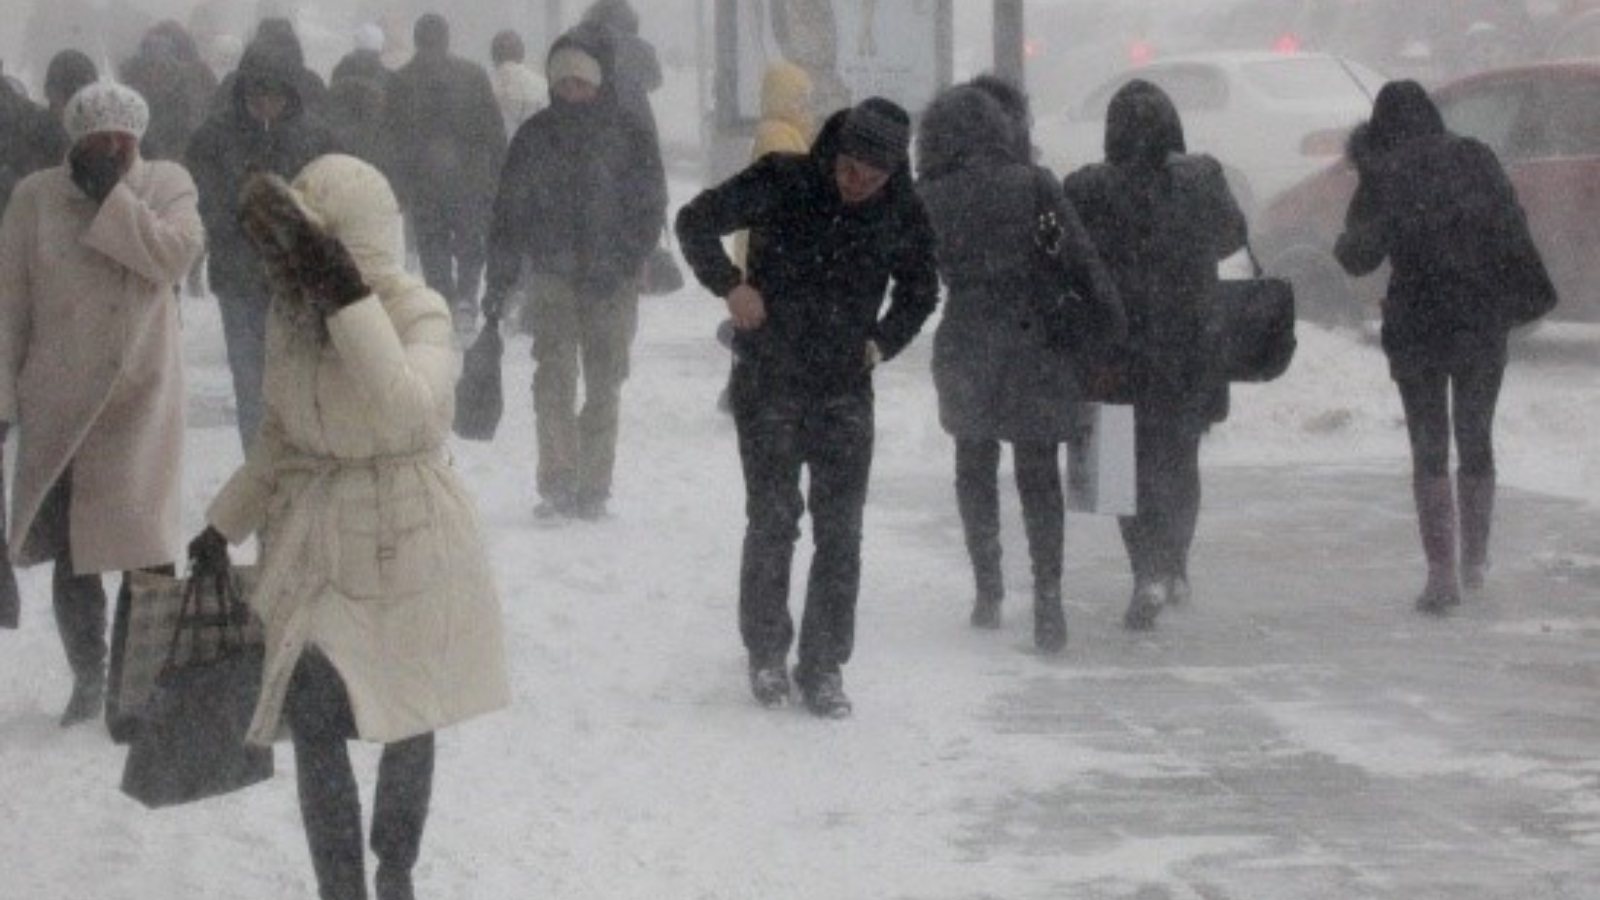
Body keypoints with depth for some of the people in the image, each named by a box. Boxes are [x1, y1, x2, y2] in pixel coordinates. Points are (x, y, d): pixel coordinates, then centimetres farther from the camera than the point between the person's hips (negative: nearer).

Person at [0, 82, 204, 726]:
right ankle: (87, 679, 20)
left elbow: (175, 255, -17)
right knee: (69, 552, 6)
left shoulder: (167, 186, 2)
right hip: (59, 402, 1)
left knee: (145, 548, -8)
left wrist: (108, 196, -14)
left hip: (140, 396, -1)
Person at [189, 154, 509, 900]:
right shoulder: (291, 314, 0)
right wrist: (224, 524, 13)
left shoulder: (419, 313, -17)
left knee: (407, 723, 11)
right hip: (313, 544, 4)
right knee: (313, 726, -5)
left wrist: (350, 300, -38)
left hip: (404, 541, -4)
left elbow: (406, 411, -37)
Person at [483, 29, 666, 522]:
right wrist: (499, 281, 3)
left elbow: (650, 209, 0)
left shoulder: (629, 137, 0)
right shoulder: (535, 135, 5)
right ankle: (557, 486, -12)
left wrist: (620, 265, -13)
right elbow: (509, 211, 8)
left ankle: (593, 488, 9)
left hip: (610, 282, -1)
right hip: (552, 277, 1)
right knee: (554, 378, -10)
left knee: (604, 384, 2)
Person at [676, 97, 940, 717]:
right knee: (773, 518, -1)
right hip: (770, 380, -2)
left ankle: (824, 666, 6)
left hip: (845, 387, 2)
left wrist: (883, 341, 2)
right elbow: (695, 222, -8)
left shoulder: (903, 214, -4)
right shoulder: (783, 183, -13)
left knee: (841, 530, -1)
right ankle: (766, 653, 16)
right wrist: (730, 285, -18)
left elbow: (920, 289, 14)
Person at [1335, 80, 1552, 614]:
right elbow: (1511, 226, -3)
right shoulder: (1474, 159, 0)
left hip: (1414, 323, -2)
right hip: (1482, 321, 2)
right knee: (1476, 440, 17)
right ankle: (1475, 560, 25)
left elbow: (1358, 258, -5)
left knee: (1429, 450, 4)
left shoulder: (1382, 177, -5)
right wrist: (1532, 287, 5)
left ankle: (1442, 573, -4)